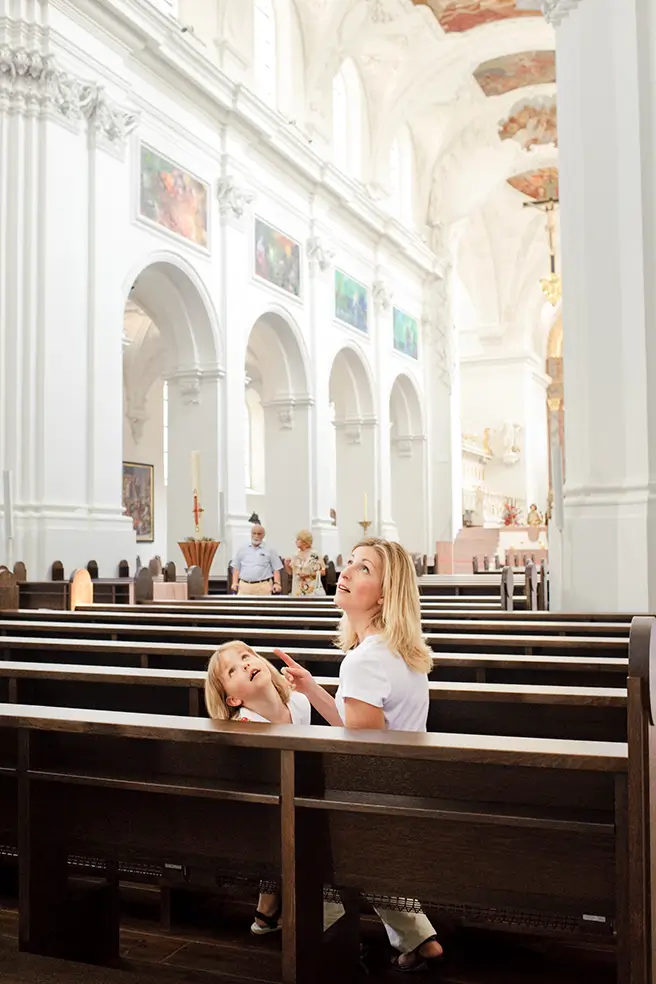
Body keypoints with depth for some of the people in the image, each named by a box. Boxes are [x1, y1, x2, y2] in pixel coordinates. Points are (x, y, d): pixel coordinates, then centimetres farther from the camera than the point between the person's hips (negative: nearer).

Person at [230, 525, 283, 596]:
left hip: (263, 586, -2)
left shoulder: (269, 550, 6)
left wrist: (277, 583, -8)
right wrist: (234, 582, 5)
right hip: (244, 585, 2)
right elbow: (236, 568, 15)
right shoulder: (242, 549, 13)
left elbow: (276, 569, 3)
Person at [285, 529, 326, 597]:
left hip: (312, 591, -5)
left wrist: (308, 574, -16)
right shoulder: (296, 555, 9)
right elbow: (292, 572, 16)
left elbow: (322, 572, -7)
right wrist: (287, 565, -3)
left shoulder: (314, 555, -9)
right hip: (298, 590, 6)